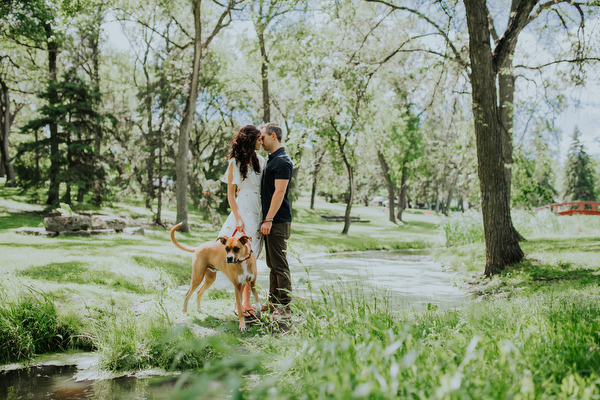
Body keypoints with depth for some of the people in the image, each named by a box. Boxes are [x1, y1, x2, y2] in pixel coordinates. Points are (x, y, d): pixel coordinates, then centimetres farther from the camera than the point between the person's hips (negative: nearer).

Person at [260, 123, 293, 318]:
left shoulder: (282, 161, -14)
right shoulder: (271, 160, 17)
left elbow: (279, 192, -20)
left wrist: (269, 219, -22)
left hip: (278, 221, -10)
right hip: (271, 220, 10)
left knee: (280, 264, -7)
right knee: (272, 263, 14)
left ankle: (284, 308, -3)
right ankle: (274, 302, 23)